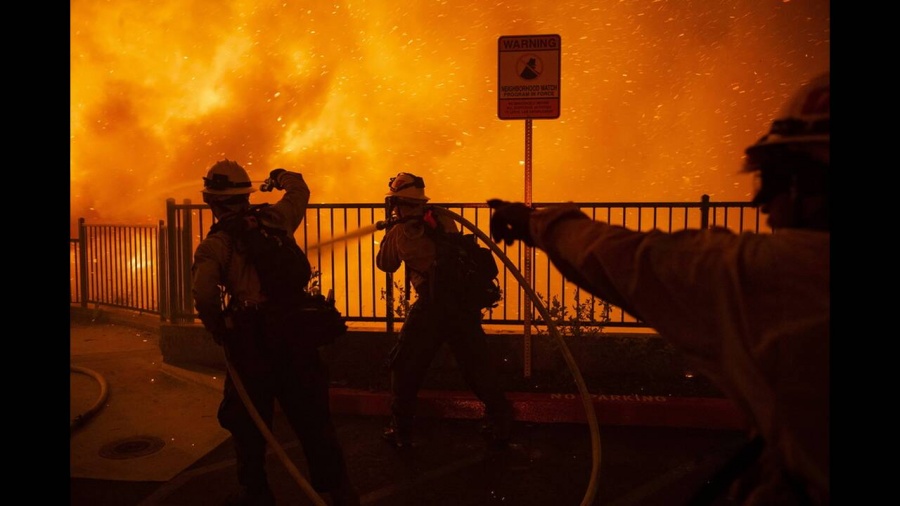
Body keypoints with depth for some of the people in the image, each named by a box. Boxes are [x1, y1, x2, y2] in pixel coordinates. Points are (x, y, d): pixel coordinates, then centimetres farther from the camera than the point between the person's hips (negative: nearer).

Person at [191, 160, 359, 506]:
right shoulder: (272, 219, 8)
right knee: (310, 412, 13)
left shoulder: (214, 245, -3)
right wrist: (282, 176, 48)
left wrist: (217, 329, -2)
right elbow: (300, 191, 27)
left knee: (247, 417, 16)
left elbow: (204, 294, -19)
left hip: (251, 337, -3)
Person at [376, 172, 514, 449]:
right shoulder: (443, 220, 7)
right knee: (478, 366, 14)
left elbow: (384, 263, 14)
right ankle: (500, 425, 20)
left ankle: (400, 431, 21)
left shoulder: (400, 232, -1)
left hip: (431, 305, -3)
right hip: (464, 303, 4)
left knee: (405, 367, 15)